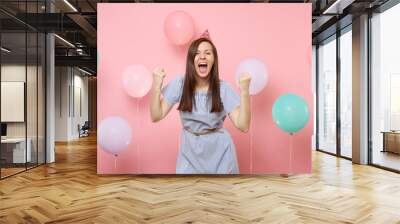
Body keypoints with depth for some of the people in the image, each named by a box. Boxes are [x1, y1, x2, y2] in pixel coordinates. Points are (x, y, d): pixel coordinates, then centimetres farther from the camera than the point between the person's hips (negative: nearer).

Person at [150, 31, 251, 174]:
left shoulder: (223, 88, -11)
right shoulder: (179, 84, -9)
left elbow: (243, 126, -16)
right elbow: (156, 116, -9)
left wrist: (244, 91, -26)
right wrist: (156, 87, -21)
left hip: (219, 152, 0)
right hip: (190, 152, 1)